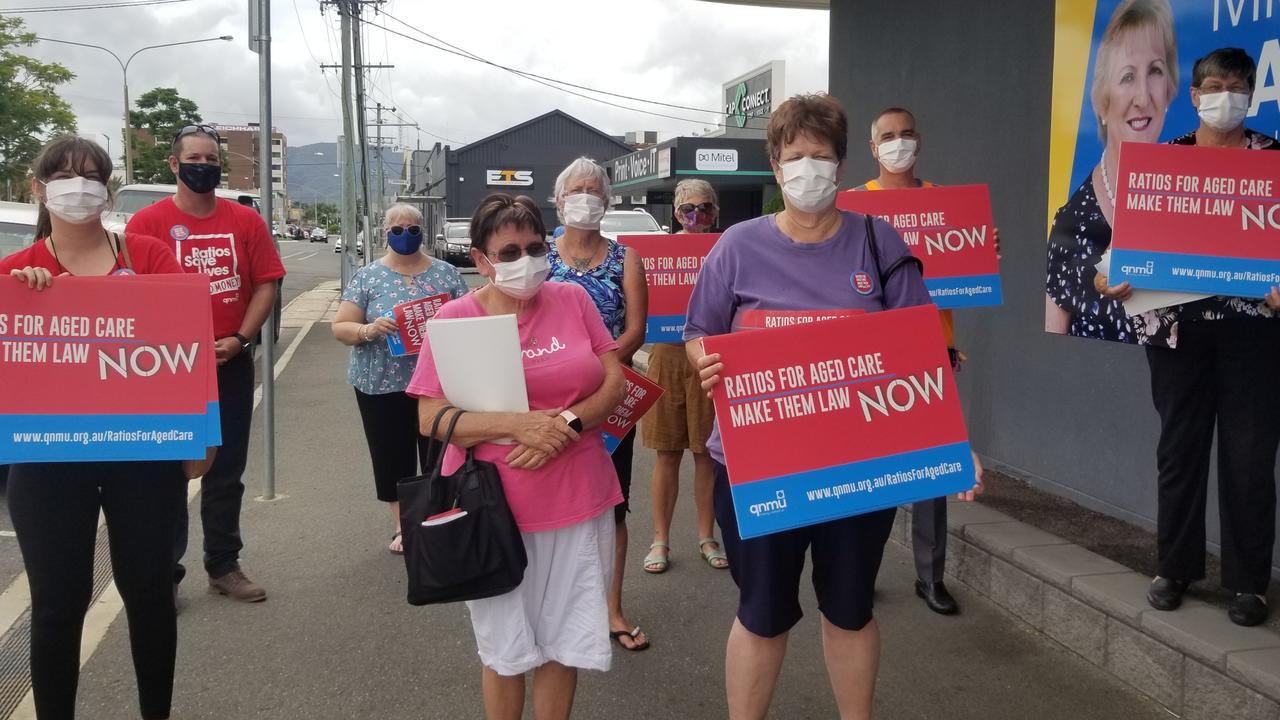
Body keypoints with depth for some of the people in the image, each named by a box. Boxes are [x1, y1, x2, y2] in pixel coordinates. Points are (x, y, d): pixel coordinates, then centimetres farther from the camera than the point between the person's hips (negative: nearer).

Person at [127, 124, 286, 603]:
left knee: (226, 472, 12)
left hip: (231, 364, 3)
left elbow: (266, 283, 1)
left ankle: (224, 565, 24)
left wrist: (239, 339, -10)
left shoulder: (246, 221, 3)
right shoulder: (148, 222, -4)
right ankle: (164, 571, 16)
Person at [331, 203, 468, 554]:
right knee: (393, 457, 9)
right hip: (382, 385, 0)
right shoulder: (367, 276, 2)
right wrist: (369, 330, -20)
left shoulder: (446, 273, 4)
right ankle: (402, 526, 26)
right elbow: (340, 327, -1)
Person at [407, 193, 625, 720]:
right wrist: (518, 425, -21)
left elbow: (615, 383, 2)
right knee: (506, 649, 14)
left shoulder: (573, 300, 2)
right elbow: (430, 418, -9)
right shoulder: (455, 318, -5)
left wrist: (566, 424, -16)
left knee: (565, 644, 13)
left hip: (579, 500, 2)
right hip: (495, 506, -2)